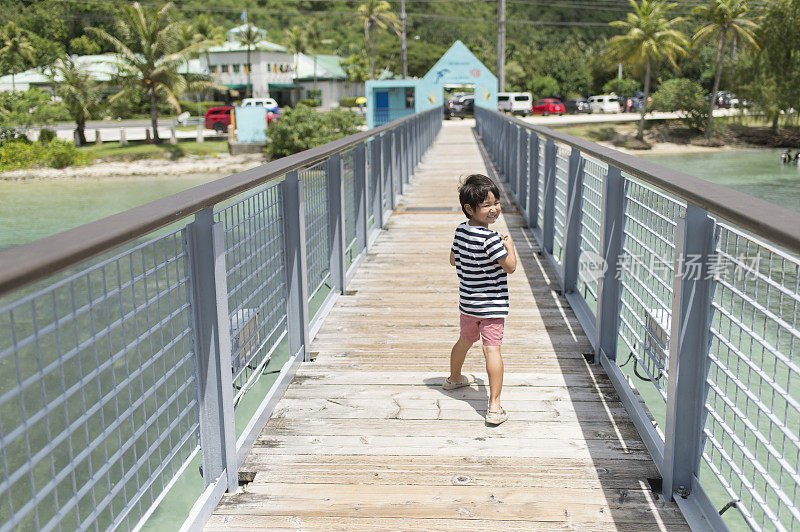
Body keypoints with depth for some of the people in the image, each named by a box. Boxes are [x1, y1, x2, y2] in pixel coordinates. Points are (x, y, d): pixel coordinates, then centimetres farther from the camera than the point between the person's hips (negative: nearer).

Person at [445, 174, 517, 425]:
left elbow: (453, 260, 14)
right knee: (492, 348, -9)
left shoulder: (461, 231, 0)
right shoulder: (490, 238, -23)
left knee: (465, 340, 27)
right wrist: (509, 244, 0)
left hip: (468, 302, 8)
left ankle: (454, 378, 50)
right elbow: (510, 266, -17)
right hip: (492, 305, -7)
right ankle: (494, 406, -13)